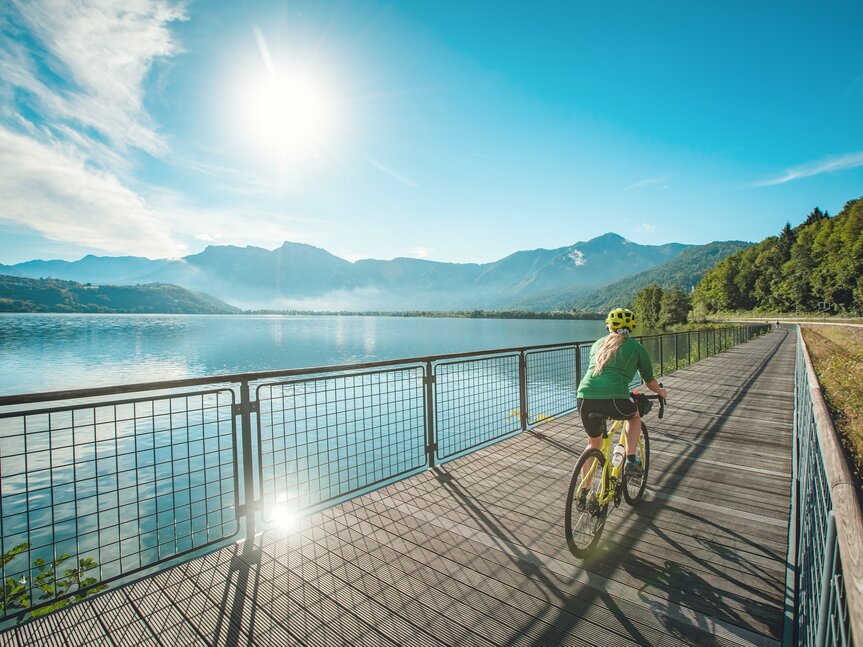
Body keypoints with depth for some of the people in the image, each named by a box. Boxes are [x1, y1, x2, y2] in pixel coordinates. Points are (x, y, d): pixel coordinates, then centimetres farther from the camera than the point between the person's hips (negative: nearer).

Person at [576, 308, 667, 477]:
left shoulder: (598, 344, 23)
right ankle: (631, 462, 23)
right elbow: (650, 381, 25)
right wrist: (661, 391, 48)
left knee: (594, 443, 26)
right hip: (613, 399, -3)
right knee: (635, 416, 33)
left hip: (585, 397, 3)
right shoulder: (637, 348, 14)